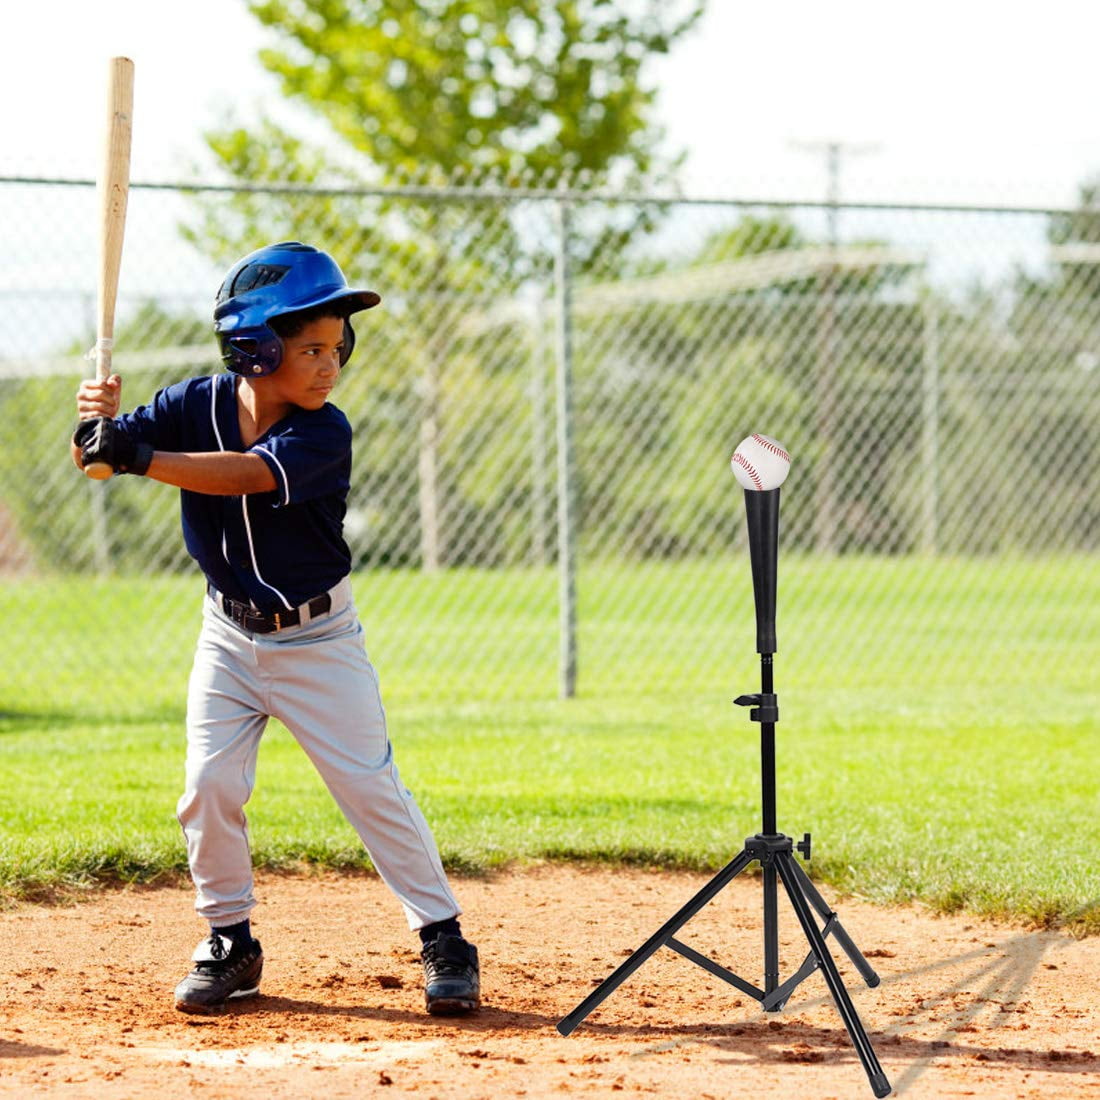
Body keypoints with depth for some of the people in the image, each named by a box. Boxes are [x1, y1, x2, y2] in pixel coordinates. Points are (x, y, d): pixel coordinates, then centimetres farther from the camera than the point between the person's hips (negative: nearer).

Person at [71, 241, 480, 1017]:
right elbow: (93, 456, -14)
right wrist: (98, 422, -37)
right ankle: (230, 942, 15)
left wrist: (140, 458, -47)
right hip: (231, 633, 3)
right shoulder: (198, 404, -11)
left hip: (318, 639, -3)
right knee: (210, 786, -2)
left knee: (372, 787, -2)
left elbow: (242, 475, -37)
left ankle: (444, 939, 7)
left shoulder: (324, 434, -22)